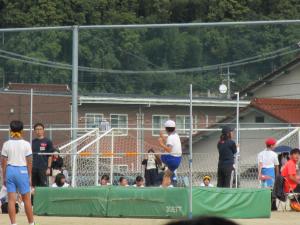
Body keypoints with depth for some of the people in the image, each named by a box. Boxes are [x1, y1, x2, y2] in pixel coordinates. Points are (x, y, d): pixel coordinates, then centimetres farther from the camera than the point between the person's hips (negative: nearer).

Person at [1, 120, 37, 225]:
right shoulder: (26, 144, -4)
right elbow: (29, 162, -4)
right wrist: (29, 176, 5)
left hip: (10, 170, 2)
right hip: (22, 171, -2)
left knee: (11, 199, 3)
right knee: (26, 199, 7)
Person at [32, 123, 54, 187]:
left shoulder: (47, 142, 1)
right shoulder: (33, 142, 12)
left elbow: (50, 156, -1)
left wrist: (49, 168, -8)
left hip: (43, 168, -4)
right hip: (33, 168, 4)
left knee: (43, 186, -6)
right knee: (33, 186, 4)